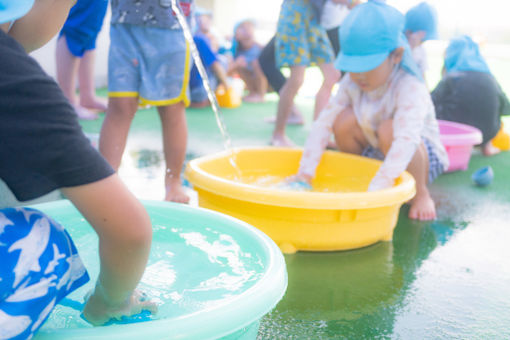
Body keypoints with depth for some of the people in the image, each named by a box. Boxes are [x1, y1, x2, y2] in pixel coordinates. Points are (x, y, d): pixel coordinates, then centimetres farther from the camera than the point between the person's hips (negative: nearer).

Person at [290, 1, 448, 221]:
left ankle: (420, 193, -12)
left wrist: (377, 189, -54)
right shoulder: (351, 83, -12)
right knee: (344, 120, -19)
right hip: (375, 154, 5)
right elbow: (323, 122, -17)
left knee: (388, 130, -35)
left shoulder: (410, 88, -30)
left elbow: (406, 141, -44)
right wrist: (305, 173, -26)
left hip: (422, 157, -5)